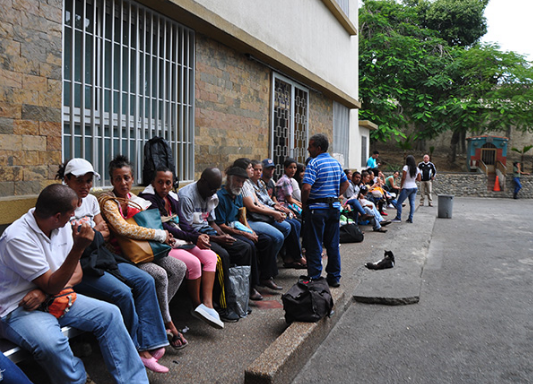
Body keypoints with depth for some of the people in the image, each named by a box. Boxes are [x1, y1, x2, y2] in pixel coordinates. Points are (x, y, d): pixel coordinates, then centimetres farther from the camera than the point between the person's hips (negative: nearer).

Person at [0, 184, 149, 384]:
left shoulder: (63, 227, 0)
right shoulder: (17, 238, -22)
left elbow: (76, 273, 4)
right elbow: (52, 286, -23)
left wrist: (44, 292, -16)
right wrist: (78, 247, -33)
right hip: (19, 310, -7)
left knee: (109, 313, -9)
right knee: (52, 343, -36)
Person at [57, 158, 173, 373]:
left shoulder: (91, 200, 12)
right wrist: (96, 233, -5)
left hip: (99, 258, 8)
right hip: (77, 266, -8)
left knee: (145, 281, -11)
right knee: (122, 292, -27)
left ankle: (150, 343, -14)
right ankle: (139, 350, -8)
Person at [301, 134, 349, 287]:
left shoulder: (314, 163, -13)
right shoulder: (336, 162, 10)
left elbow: (306, 188, -22)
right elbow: (345, 183, 18)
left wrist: (304, 205, -8)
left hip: (317, 208, -7)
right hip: (334, 207, 7)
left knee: (314, 246, 2)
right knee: (333, 244, 13)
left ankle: (314, 278, 6)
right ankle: (334, 277, 20)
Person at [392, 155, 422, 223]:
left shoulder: (406, 167, -11)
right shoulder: (417, 169, 5)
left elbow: (403, 178, -14)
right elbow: (419, 179, 8)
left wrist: (401, 187, -6)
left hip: (407, 188, -6)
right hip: (414, 187, 6)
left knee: (399, 202, 3)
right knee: (412, 203, 8)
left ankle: (398, 218, 3)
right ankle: (410, 218, 8)